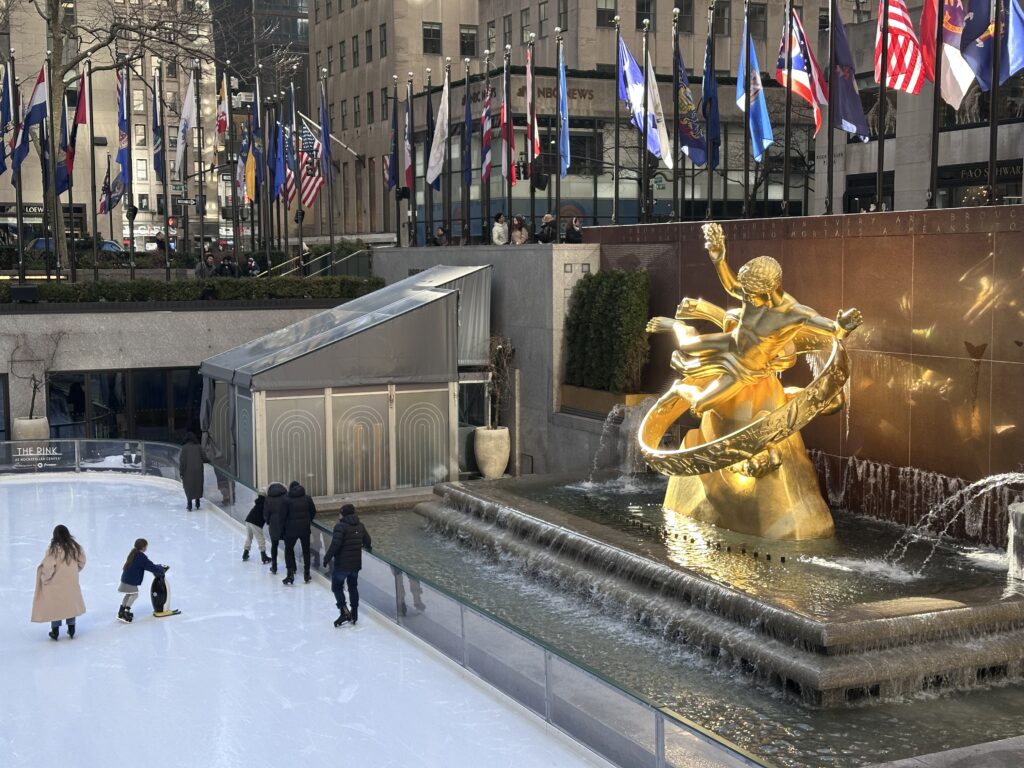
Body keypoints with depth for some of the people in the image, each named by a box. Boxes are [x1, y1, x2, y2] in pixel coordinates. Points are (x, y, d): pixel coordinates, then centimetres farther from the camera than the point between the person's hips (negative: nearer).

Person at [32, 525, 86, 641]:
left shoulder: (53, 548, -17)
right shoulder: (75, 547, -5)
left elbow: (48, 566, -19)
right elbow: (82, 562, 5)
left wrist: (45, 577, -3)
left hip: (56, 584, -4)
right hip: (71, 582, 4)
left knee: (55, 605, 8)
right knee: (71, 603, 17)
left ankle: (55, 631, 13)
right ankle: (71, 630, 23)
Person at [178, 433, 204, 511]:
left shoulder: (184, 448, -8)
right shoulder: (198, 447, -2)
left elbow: (181, 460, -8)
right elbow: (203, 457, -1)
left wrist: (181, 471, -2)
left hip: (188, 470, -2)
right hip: (198, 469, 2)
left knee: (188, 487, 7)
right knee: (198, 485, 15)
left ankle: (190, 505, 6)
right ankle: (197, 503, 20)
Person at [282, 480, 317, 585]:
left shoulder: (288, 500, -10)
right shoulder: (307, 499, -2)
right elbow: (313, 511, 7)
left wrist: (284, 527, 7)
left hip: (291, 529, -2)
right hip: (305, 529, 2)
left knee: (288, 550, 11)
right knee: (306, 551, 15)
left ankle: (290, 574, 2)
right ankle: (306, 574, 17)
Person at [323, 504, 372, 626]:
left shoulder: (340, 526, -16)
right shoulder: (360, 526, 6)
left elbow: (335, 545, -22)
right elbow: (367, 542, 15)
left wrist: (327, 558, -12)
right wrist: (368, 548, 37)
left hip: (342, 564, -7)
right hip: (356, 564, 7)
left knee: (337, 587, 7)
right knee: (353, 587, 18)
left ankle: (344, 611, -6)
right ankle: (354, 614, 23)